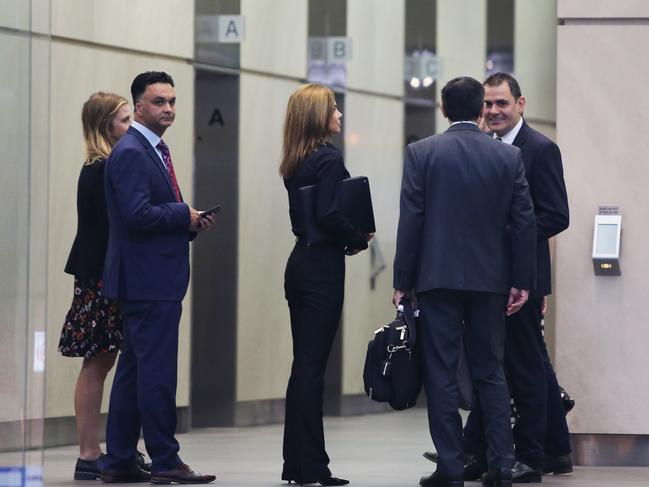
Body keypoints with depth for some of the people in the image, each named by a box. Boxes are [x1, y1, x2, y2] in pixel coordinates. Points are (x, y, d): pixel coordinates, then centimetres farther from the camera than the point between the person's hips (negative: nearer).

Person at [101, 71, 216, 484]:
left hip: (153, 281, 11)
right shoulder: (131, 153, -13)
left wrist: (191, 223, 7)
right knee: (157, 373, -7)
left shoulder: (155, 151, 20)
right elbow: (137, 214, -23)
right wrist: (185, 215, -11)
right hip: (149, 280, -11)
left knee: (134, 371, 12)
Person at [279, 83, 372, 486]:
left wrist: (349, 238, 8)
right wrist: (360, 238, -6)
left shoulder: (295, 164, 12)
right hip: (323, 267, -8)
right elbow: (330, 215, -22)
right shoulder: (329, 159, -13)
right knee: (312, 365, -6)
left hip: (301, 262, 8)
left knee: (304, 363, 11)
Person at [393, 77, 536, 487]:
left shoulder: (421, 153, -5)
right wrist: (521, 281, 6)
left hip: (437, 278, -2)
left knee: (441, 375, 2)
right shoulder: (509, 156, 1)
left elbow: (411, 221, -6)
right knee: (491, 373, 10)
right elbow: (524, 221, 0)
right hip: (490, 279, 2)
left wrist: (403, 281, 0)